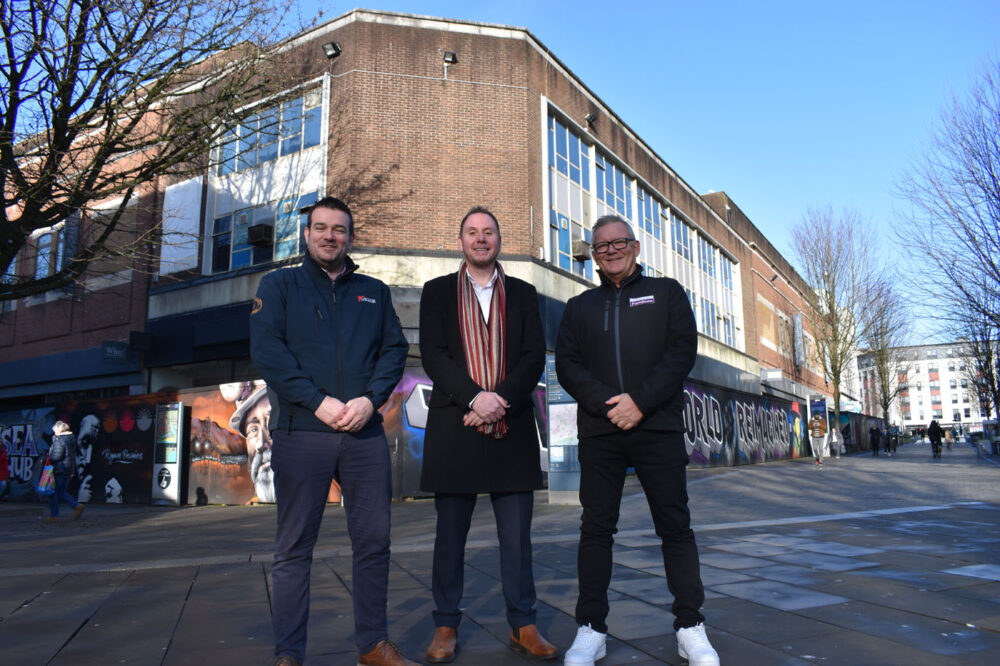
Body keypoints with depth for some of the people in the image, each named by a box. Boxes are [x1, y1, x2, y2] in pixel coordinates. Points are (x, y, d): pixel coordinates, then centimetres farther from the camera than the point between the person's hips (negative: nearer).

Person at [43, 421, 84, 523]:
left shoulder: (59, 440, -15)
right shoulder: (71, 439, 11)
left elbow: (57, 456, -21)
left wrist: (48, 458, -2)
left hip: (59, 470, -8)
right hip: (69, 469, 8)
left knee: (53, 492, 3)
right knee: (61, 492, 16)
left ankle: (54, 516, 7)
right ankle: (77, 506, 0)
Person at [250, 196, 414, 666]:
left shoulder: (374, 292, 16)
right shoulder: (278, 285, 9)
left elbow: (394, 350, 8)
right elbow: (266, 350, -4)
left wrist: (370, 399, -10)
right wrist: (318, 401, -14)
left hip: (365, 433, 3)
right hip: (300, 432, -2)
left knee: (374, 541, 6)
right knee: (294, 548, 4)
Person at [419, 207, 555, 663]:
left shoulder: (523, 294, 13)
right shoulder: (437, 292, 10)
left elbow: (535, 356, 4)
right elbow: (432, 354, -1)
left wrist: (501, 400, -11)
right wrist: (475, 398, -14)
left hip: (511, 427, 1)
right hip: (453, 425, -1)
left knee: (516, 535, 6)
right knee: (450, 534, 7)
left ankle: (523, 626, 18)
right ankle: (446, 626, 20)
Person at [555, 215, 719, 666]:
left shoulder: (666, 293, 12)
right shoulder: (579, 307, 17)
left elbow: (683, 350, 0)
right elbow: (566, 364, 6)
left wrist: (640, 401, -12)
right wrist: (606, 404, -11)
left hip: (658, 425, -1)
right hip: (598, 430, 2)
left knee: (675, 524, 1)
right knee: (596, 527, 3)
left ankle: (690, 627, 13)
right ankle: (591, 629, 11)